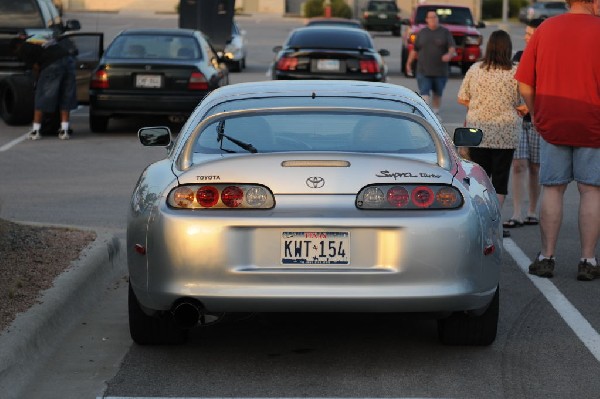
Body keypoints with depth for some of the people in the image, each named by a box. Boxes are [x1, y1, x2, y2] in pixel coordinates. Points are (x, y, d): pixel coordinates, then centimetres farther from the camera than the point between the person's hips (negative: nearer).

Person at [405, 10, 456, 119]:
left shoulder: (445, 32, 2)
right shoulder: (422, 33, 8)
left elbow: (452, 47, -8)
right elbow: (415, 49, 14)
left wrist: (449, 54, -30)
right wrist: (409, 63, 12)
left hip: (440, 71, 0)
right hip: (423, 71, 0)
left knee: (437, 93, 13)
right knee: (424, 93, -12)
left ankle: (436, 112, 32)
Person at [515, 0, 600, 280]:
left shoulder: (546, 29, 2)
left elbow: (524, 83, 2)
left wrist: (535, 114, 14)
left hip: (551, 123, 3)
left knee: (552, 189, 9)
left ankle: (547, 257, 10)